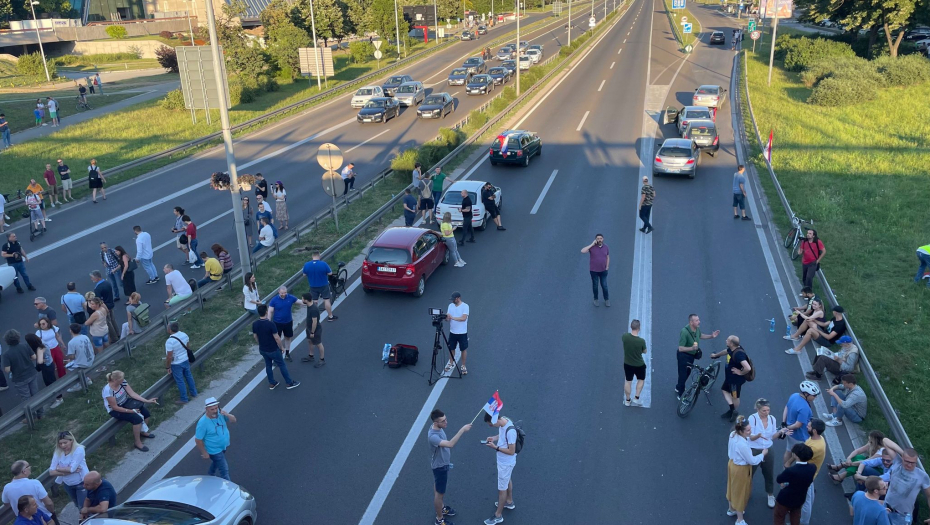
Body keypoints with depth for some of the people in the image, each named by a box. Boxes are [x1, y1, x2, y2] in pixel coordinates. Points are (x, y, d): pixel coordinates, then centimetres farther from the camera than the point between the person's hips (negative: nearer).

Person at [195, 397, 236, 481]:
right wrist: (204, 453, -13)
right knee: (224, 469, 3)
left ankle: (210, 476, 59)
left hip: (223, 446, 6)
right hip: (214, 450, -6)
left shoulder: (220, 413, -16)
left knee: (216, 463, 32)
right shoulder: (203, 422, -32)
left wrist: (227, 415, -31)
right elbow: (198, 440, -22)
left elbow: (233, 420, -10)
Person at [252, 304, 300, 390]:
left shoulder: (255, 324, -10)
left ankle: (271, 383, 34)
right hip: (273, 350, -5)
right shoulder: (271, 324, -29)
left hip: (262, 350, 5)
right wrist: (281, 347, -6)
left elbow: (255, 336, 4)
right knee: (282, 365, 11)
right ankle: (289, 383, 22)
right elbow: (277, 338, -22)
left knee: (268, 365, 22)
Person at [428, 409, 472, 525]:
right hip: (440, 466, -9)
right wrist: (462, 430, -51)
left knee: (438, 487, 29)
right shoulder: (433, 436, -38)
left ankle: (441, 508, 50)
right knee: (440, 493, 9)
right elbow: (450, 444, -51)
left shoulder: (438, 428, -9)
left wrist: (447, 459, 21)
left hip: (443, 463, 9)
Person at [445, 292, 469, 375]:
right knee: (451, 348, 14)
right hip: (452, 332, 4)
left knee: (463, 349, 7)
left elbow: (464, 318, -25)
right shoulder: (450, 305, 2)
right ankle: (450, 364, 33)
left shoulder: (465, 306, -14)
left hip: (462, 332, -4)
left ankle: (463, 366, 21)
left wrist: (453, 317, -33)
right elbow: (448, 318, -1)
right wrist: (446, 317, -25)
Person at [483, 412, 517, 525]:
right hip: (503, 461, 9)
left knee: (502, 488, 9)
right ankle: (509, 502, 53)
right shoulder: (503, 421, -10)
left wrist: (495, 447, -27)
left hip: (506, 463, -9)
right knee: (507, 481, 30)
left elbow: (511, 451, -29)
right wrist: (494, 438, -7)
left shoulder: (510, 431, -37)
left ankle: (498, 515, 26)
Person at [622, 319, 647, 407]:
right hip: (639, 365, -2)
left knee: (628, 381, 20)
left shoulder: (624, 336, -21)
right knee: (641, 380, 25)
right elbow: (644, 352, -8)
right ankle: (636, 398, 24)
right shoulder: (641, 341, -28)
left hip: (627, 364, 2)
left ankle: (627, 400, 32)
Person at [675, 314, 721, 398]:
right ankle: (681, 395, 19)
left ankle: (678, 388, 47)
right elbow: (680, 348, -32)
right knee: (683, 374, 0)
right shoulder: (685, 332, -34)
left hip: (692, 355, 8)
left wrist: (712, 336, 2)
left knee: (688, 373, 24)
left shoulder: (697, 329, -10)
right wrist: (692, 348, -47)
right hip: (684, 356, -8)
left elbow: (700, 335, 15)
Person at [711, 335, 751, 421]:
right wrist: (716, 355, 37)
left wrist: (740, 372, -25)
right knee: (724, 390, 22)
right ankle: (732, 409, 30)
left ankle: (735, 413, 36)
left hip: (736, 379, -9)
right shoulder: (732, 349, -6)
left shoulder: (738, 354, -36)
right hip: (730, 376, 9)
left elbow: (748, 368, -45)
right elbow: (725, 351, 20)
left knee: (735, 396, 13)